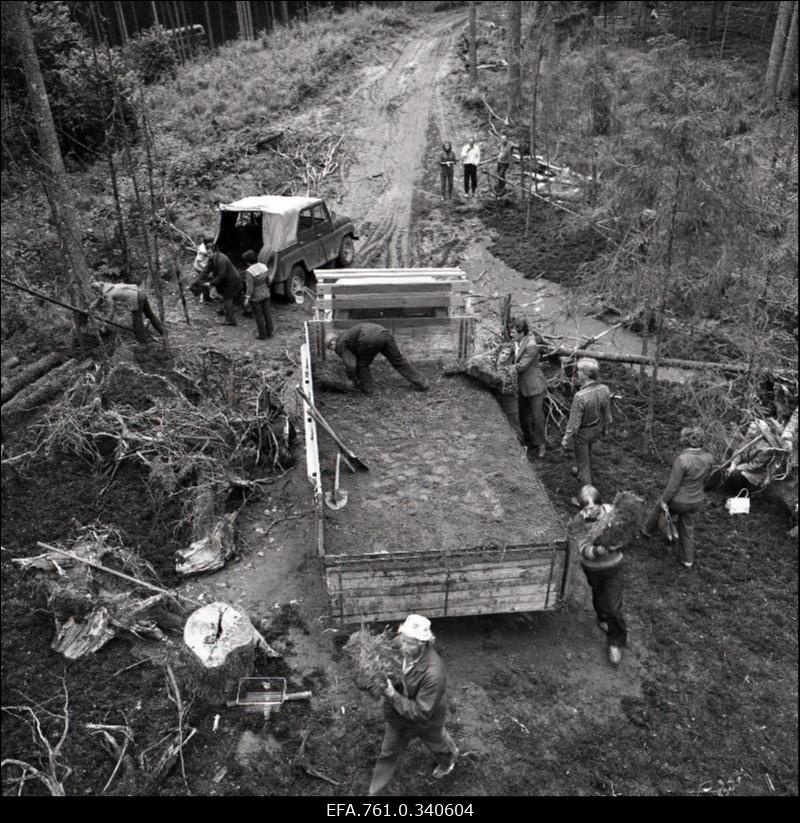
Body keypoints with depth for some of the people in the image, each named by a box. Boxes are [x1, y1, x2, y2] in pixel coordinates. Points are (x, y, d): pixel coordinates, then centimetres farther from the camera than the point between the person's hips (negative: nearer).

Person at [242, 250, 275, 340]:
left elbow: (250, 287, -22)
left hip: (256, 297, -6)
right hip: (265, 294, 6)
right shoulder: (263, 266, -3)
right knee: (267, 313, 15)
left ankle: (263, 334, 15)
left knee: (259, 315, 7)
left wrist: (247, 299, -16)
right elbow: (268, 280, 7)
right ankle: (269, 332, 25)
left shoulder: (249, 271, -22)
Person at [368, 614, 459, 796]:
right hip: (399, 713, 4)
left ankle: (449, 757, 65)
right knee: (388, 754, 18)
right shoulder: (405, 653, -23)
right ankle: (376, 792, 40)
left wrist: (392, 695, -39)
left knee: (436, 743, 30)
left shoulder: (433, 673, -43)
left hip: (426, 720, -3)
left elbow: (421, 712, -35)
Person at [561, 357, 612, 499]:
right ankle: (580, 472, 62)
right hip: (596, 429, 7)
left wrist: (566, 440, -11)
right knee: (587, 452, 34)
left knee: (583, 463, 11)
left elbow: (574, 422, -26)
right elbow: (607, 413, -1)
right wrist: (605, 428, 18)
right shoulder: (604, 390, -17)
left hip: (582, 432, -6)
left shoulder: (580, 396, -37)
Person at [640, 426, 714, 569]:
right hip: (696, 501, 5)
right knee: (687, 528, 24)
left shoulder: (682, 460, -33)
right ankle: (687, 559, 39)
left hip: (678, 501, -5)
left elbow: (673, 485, -24)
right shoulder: (708, 458, -13)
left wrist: (664, 500, -9)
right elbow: (705, 480, 3)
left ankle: (647, 531, 52)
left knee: (658, 508, 28)